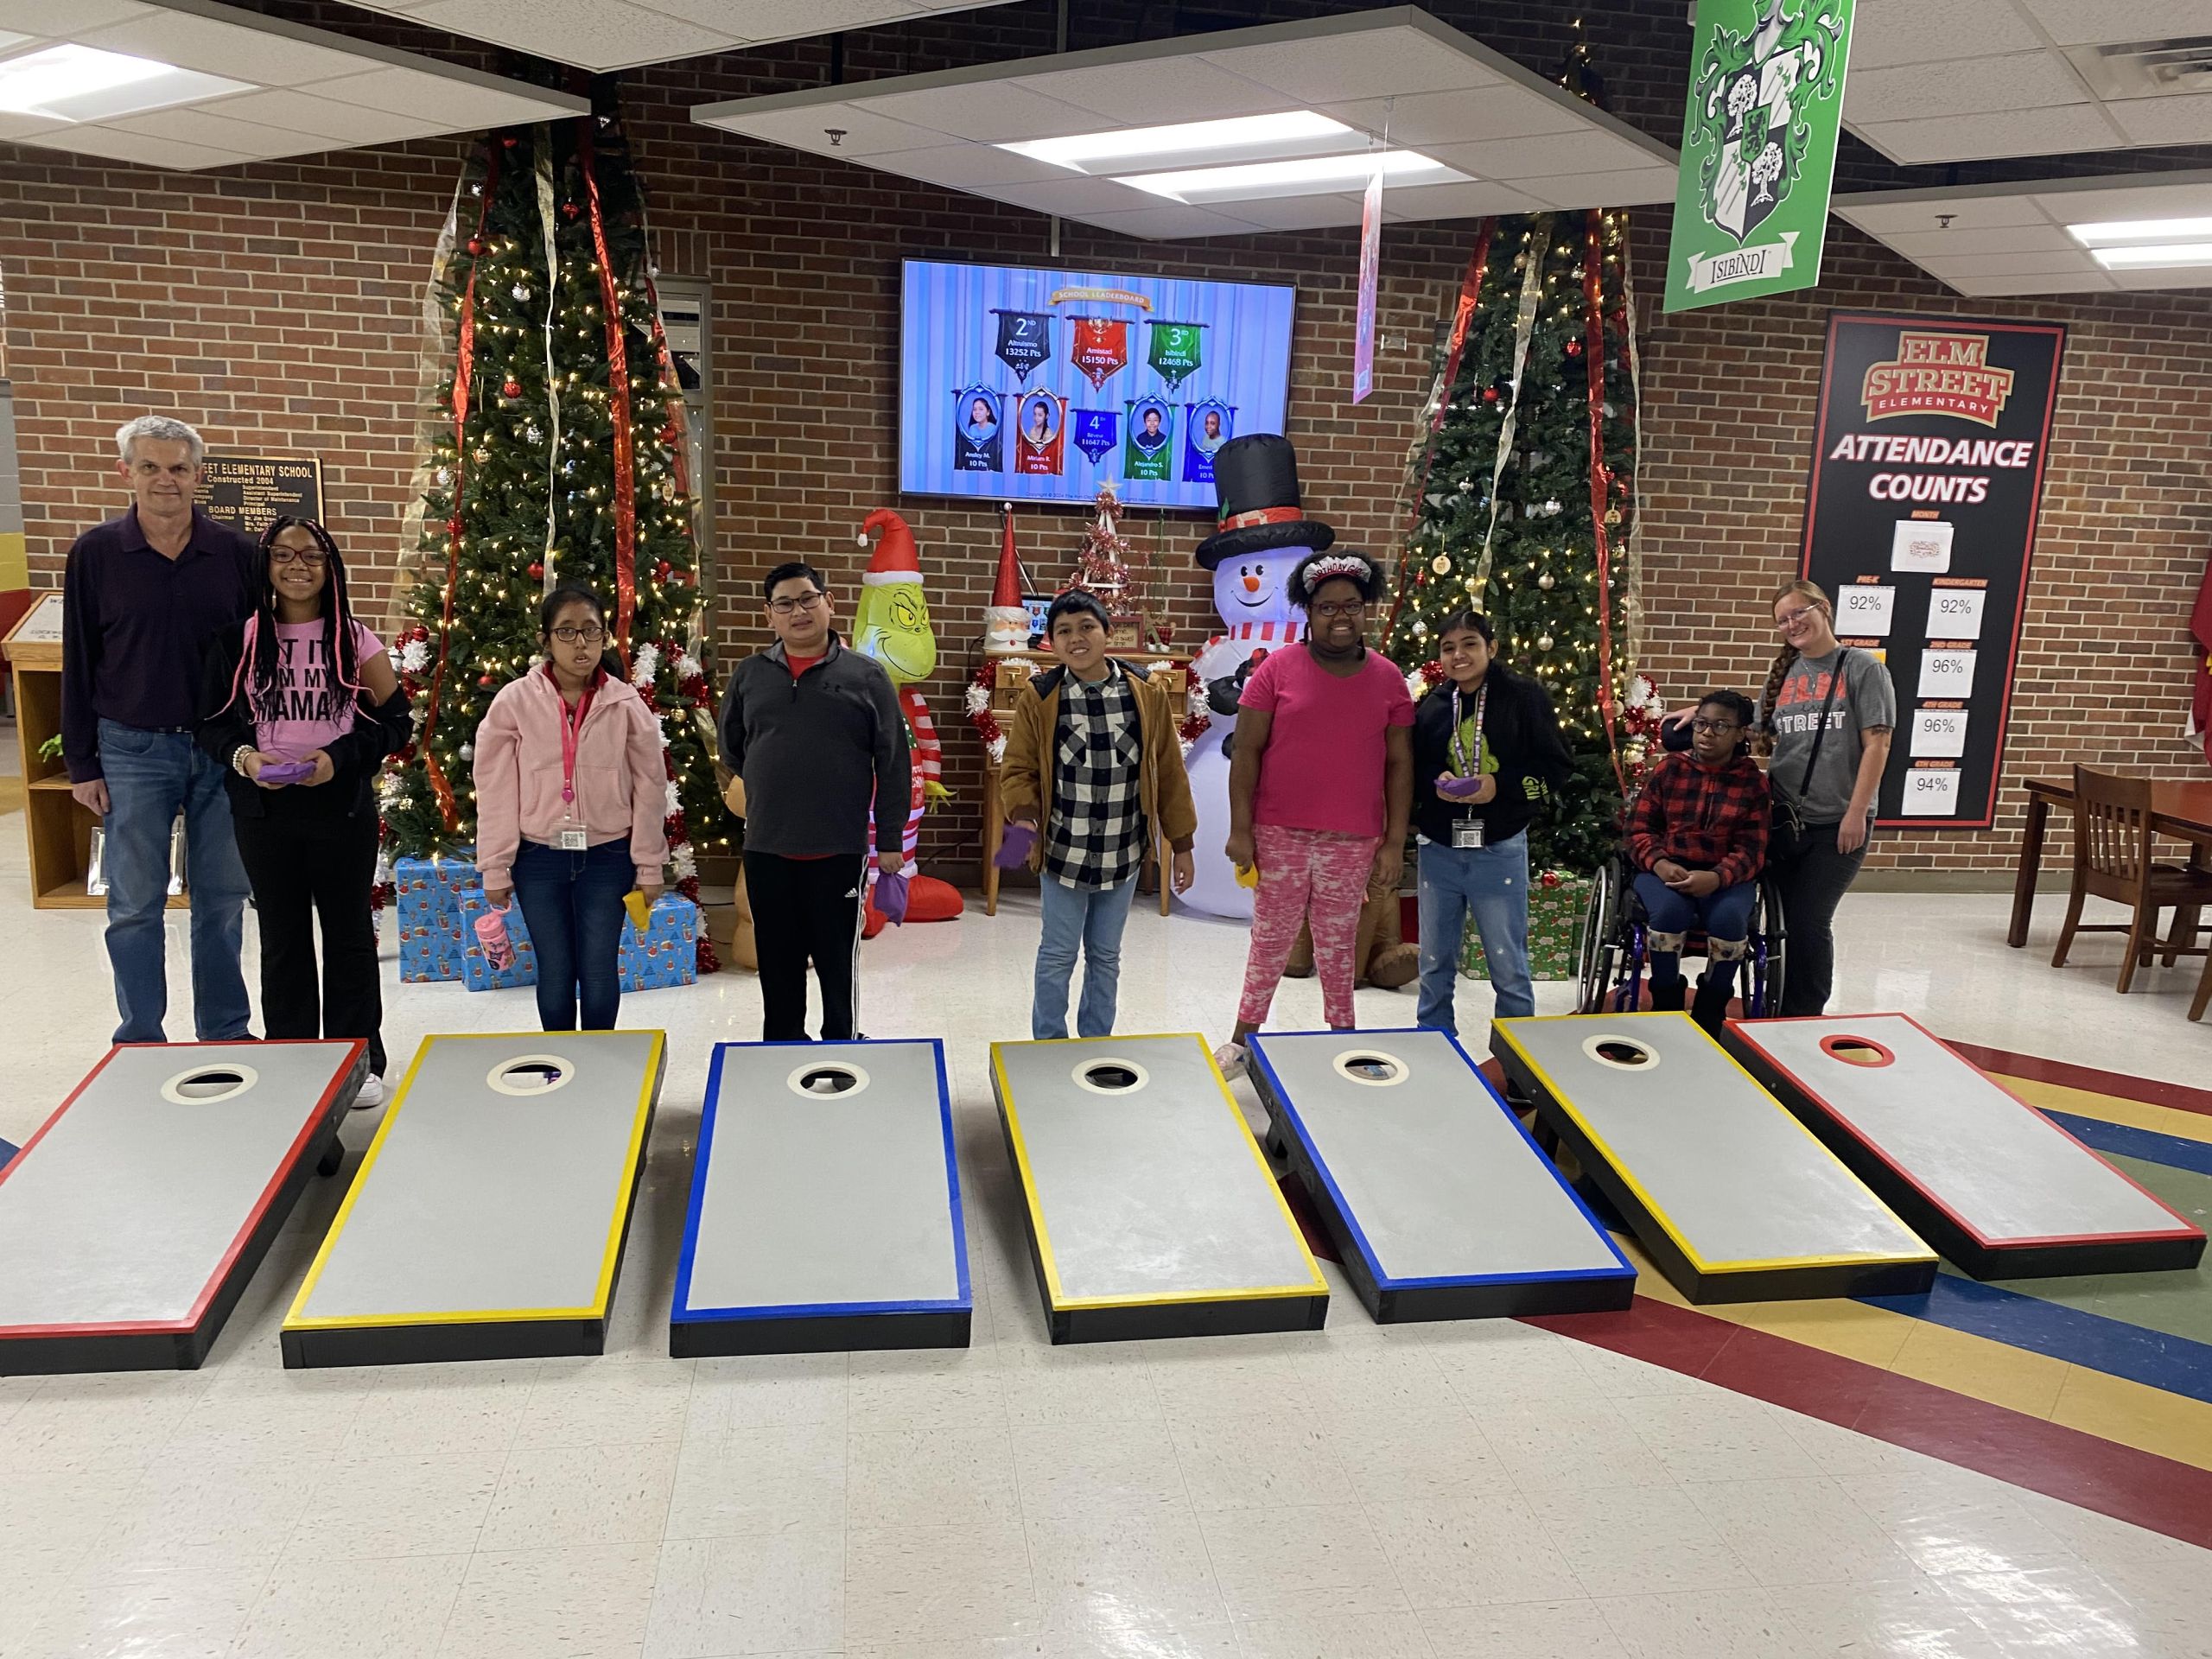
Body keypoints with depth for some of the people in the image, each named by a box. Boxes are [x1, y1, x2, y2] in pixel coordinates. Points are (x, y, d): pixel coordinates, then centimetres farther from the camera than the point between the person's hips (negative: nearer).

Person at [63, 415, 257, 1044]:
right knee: (135, 907, 6)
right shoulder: (95, 554, -1)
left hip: (223, 751, 1)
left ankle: (225, 1036, 22)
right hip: (133, 752, -1)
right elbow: (78, 665, 2)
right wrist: (81, 763, 0)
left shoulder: (235, 552, 1)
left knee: (223, 901, 9)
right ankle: (141, 1044, 18)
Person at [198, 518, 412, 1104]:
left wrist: (340, 756, -15)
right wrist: (242, 755, -14)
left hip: (342, 807, -1)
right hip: (264, 809, 2)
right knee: (281, 938, 11)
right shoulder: (238, 639, 2)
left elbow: (395, 720, -2)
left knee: (349, 934, 8)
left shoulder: (354, 640, -2)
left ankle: (361, 1062, 20)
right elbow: (213, 721, 6)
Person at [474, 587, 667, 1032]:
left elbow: (649, 787, 1)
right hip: (539, 859, 0)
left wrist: (649, 866, 2)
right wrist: (495, 869, -2)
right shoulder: (514, 702, -5)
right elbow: (495, 791, -2)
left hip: (607, 858, 0)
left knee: (600, 973, 4)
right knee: (555, 973, 8)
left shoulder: (626, 703, -3)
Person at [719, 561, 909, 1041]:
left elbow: (893, 765, -2)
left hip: (840, 851, -3)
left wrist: (890, 839, -4)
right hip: (766, 849, 3)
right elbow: (730, 749, 21)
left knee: (839, 962, 7)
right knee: (778, 963, 13)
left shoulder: (866, 675, -1)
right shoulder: (750, 674, 7)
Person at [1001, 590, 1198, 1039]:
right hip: (1063, 853, -2)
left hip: (1124, 853, 2)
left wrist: (1182, 844, 5)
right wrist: (1023, 818, -20)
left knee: (1106, 956, 16)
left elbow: (1169, 772, 3)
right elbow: (1018, 770, 0)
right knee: (1058, 956, 8)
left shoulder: (1147, 696, -3)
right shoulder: (1039, 700, -6)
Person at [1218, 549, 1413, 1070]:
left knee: (1338, 946, 11)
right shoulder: (1279, 668, -3)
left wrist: (1395, 842, 1)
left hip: (1353, 841, 1)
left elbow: (1399, 763, 5)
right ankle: (1243, 1039, 23)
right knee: (1271, 940, 8)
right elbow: (1246, 752, -3)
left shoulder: (1388, 679, 3)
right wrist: (1240, 830, -6)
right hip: (1279, 835, -1)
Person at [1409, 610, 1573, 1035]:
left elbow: (1557, 765, -4)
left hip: (1499, 850, -3)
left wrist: (1500, 785, -17)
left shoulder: (1524, 696, -5)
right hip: (1438, 849, 3)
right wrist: (1435, 784, -11)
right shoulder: (1430, 706, 4)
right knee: (1435, 963, 13)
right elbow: (1410, 772, 10)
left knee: (1509, 966, 5)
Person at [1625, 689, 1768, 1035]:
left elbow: (1751, 850, -2)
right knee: (1669, 912, -34)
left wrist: (1717, 877, -24)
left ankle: (1709, 1015, -6)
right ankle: (1666, 1005, -9)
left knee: (1729, 919, -32)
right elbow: (1639, 828, 5)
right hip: (1666, 870, 0)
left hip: (1726, 876, 0)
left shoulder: (1753, 782, 3)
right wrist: (1660, 864, -17)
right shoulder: (1668, 769, 6)